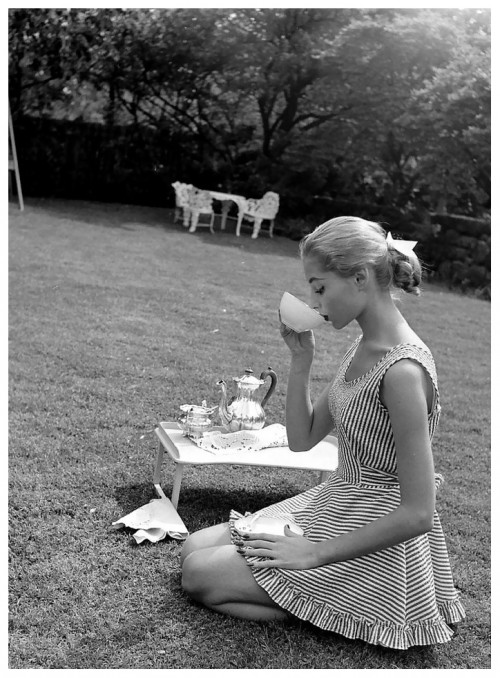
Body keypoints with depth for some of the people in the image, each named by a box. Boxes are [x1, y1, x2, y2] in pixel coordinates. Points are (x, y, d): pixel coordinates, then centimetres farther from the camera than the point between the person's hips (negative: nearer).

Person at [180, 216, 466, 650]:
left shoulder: (402, 370, -27)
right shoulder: (364, 349, 2)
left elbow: (418, 514, -26)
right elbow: (301, 440, 8)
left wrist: (314, 553, -21)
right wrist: (301, 360, -4)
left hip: (375, 546, -9)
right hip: (336, 505, 9)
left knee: (200, 575, -8)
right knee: (195, 548, 8)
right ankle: (314, 606, 12)